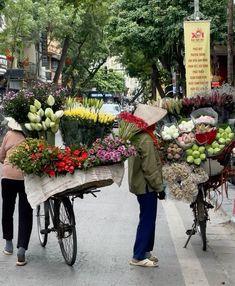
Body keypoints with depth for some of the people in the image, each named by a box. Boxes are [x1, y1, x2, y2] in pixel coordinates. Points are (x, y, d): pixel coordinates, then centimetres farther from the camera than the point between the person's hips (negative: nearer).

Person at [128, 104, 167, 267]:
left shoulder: (136, 137, 9)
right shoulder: (146, 140, -22)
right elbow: (150, 168, -23)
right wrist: (160, 187, -15)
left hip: (140, 184, 10)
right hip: (147, 186, -10)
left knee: (148, 220, 18)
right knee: (147, 221, -2)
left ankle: (145, 251, 28)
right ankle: (139, 257, 4)